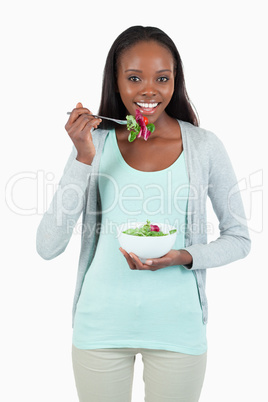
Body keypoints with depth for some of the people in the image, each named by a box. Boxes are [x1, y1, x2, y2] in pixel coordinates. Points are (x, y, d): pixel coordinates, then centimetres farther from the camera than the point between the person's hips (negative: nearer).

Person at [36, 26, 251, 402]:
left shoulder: (204, 147, -5)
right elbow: (48, 247, -10)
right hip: (101, 325, 1)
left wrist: (184, 256, -16)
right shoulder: (95, 142, -4)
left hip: (177, 326, 0)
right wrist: (84, 158, -18)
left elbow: (239, 239, 3)